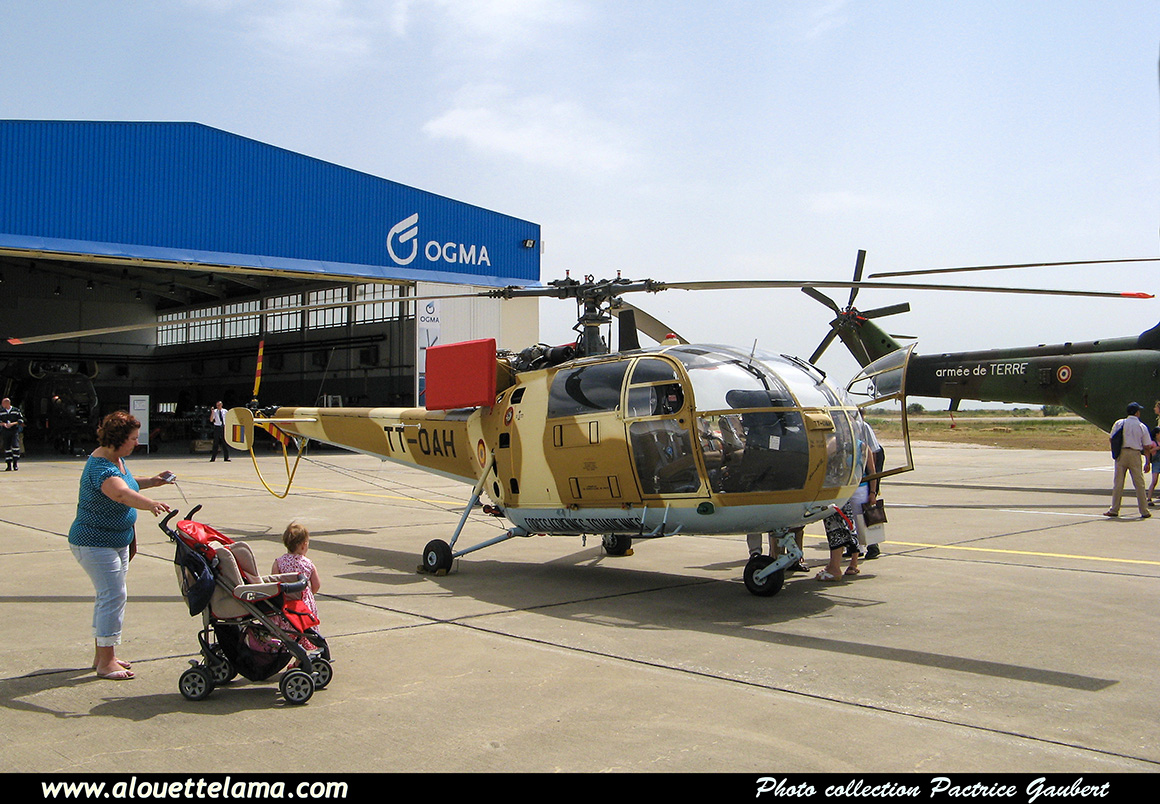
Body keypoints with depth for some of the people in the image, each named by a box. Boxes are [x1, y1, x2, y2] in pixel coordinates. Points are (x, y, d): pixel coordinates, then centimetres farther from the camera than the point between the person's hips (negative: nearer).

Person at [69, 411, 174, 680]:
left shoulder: (117, 459, 5)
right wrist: (150, 504, -61)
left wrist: (151, 482, 14)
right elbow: (121, 493, -45)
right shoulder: (100, 466, -25)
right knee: (114, 595, -12)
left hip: (118, 541, 10)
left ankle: (102, 655, 25)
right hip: (95, 543, -10)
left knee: (109, 596, 15)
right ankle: (105, 662, -6)